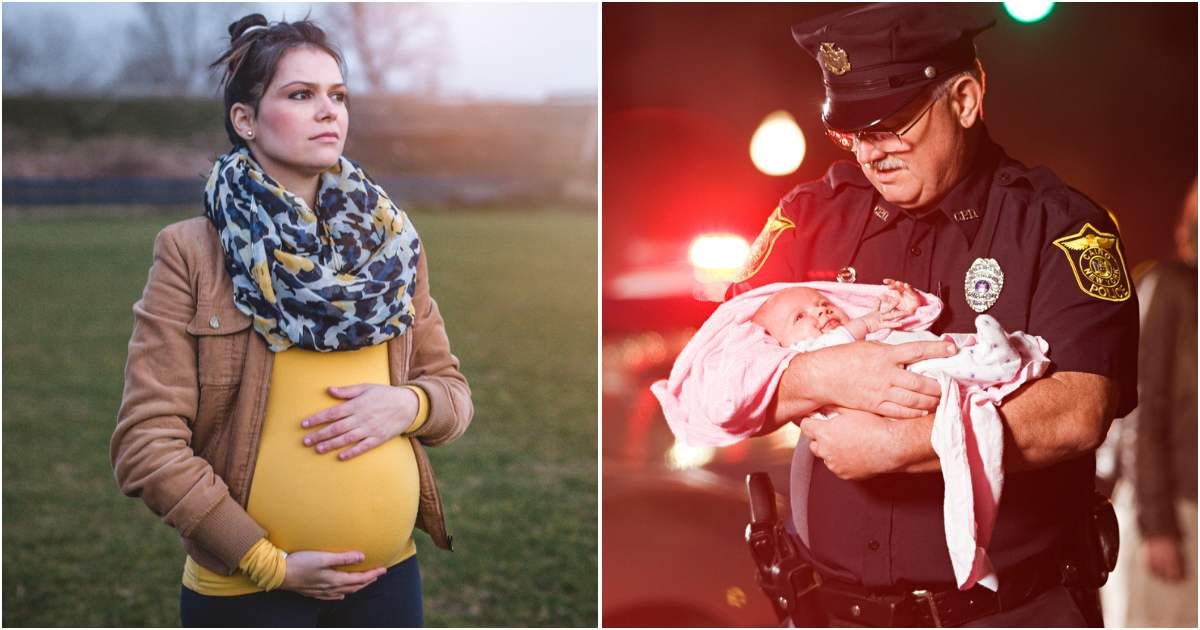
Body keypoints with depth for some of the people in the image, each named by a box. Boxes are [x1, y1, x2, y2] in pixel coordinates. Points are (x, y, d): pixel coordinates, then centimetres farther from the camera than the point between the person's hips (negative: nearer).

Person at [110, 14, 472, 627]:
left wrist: (407, 404, -12)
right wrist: (266, 562, -14)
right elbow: (144, 442, -11)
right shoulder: (191, 253, -7)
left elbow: (453, 390, 10)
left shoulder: (390, 241, 5)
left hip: (390, 573, 4)